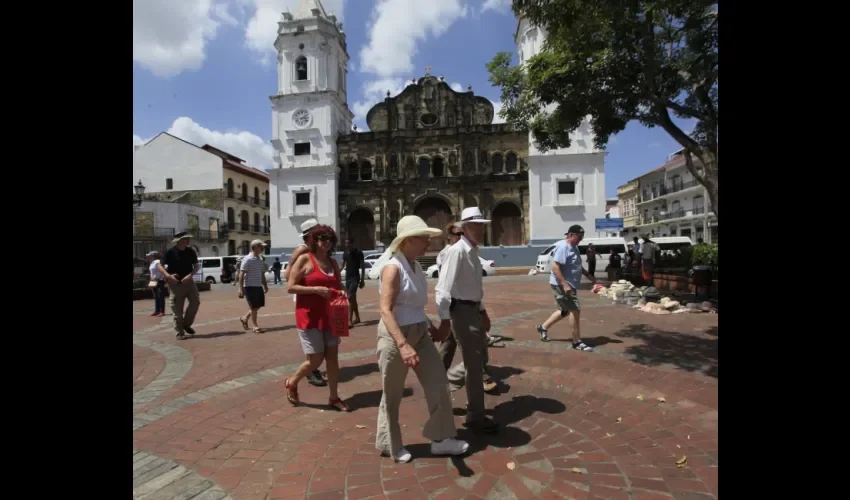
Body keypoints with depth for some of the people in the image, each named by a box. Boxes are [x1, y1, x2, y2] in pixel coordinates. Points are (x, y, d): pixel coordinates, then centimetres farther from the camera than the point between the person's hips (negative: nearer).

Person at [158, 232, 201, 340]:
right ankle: (180, 332, 9)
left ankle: (186, 324, 14)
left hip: (188, 281, 4)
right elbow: (159, 265, -6)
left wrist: (190, 275, -13)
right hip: (175, 284, -3)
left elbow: (197, 265, 4)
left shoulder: (190, 251, 3)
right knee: (177, 309, 0)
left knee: (195, 302, -7)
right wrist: (168, 276, -22)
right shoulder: (171, 252, -9)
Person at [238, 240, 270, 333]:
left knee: (259, 305, 13)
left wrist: (265, 285, 18)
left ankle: (244, 318, 32)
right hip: (250, 286, -8)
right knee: (254, 307, 0)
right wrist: (241, 288, -19)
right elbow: (241, 274, -15)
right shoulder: (248, 259, -15)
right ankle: (255, 326, 12)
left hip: (259, 286, 8)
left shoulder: (260, 258, 10)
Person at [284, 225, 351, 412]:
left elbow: (339, 285, 21)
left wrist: (342, 291, -3)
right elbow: (290, 287, -11)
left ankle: (334, 398, 18)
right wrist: (315, 289, -22)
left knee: (333, 356, 6)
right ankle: (292, 383, 27)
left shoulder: (333, 262, 10)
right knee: (315, 360, -2)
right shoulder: (304, 259, -7)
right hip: (309, 316, -6)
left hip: (329, 316, 6)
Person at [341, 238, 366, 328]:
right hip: (347, 277, 7)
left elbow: (363, 267, -6)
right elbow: (343, 265, 13)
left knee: (350, 298, -16)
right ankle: (357, 318, 25)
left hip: (355, 277, -7)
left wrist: (362, 280, -10)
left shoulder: (358, 252, -8)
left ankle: (350, 321, -18)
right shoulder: (345, 253, 9)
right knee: (353, 298, 14)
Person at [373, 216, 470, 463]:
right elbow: (386, 311, -27)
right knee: (393, 394, 11)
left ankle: (440, 439, 25)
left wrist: (428, 325, 26)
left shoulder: (416, 266, 6)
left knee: (438, 384, 9)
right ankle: (389, 444, 33)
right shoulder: (393, 268, -19)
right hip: (396, 335, -8)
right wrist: (403, 345, -36)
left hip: (420, 333, 8)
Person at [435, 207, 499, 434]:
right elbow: (444, 287, -23)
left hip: (474, 309, 9)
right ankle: (476, 417, 15)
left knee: (481, 359, 18)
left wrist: (482, 311, 23)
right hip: (462, 310, -9)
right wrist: (445, 320, -26)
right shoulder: (457, 251, -17)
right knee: (474, 364, 0)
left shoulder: (474, 252, 11)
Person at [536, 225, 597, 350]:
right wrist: (565, 285, -30)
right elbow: (555, 267, -27)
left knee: (565, 311, 18)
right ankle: (577, 342, 3)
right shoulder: (563, 247, -19)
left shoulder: (574, 247, 13)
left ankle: (543, 327, 31)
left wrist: (588, 275, 18)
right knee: (575, 310, -7)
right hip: (561, 285, -10)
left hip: (570, 285, 10)